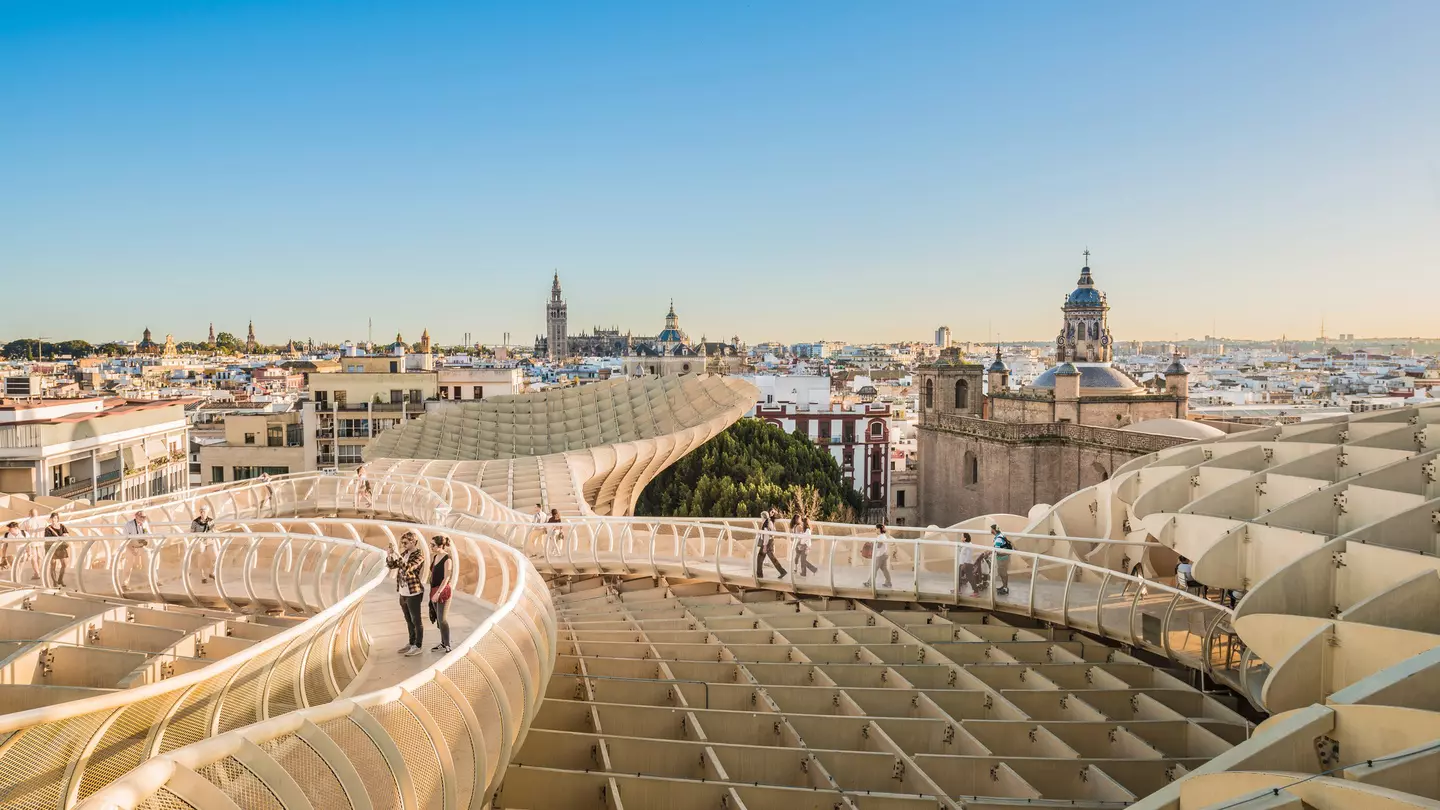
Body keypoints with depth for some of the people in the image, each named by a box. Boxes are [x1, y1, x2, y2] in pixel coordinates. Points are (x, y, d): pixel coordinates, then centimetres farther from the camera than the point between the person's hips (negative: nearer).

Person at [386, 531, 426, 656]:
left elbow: (407, 568, -27)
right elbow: (390, 565, 13)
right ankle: (411, 643, 28)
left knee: (416, 620, 1)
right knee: (409, 620, 17)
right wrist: (390, 552, -3)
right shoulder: (404, 553, 10)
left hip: (413, 593, -8)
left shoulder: (419, 555, -14)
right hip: (403, 593, 8)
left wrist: (397, 553, -28)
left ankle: (418, 646, 9)